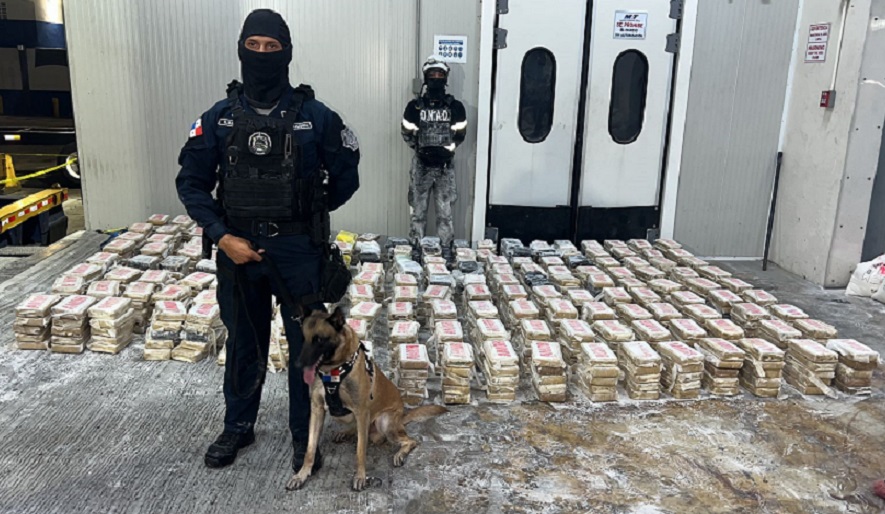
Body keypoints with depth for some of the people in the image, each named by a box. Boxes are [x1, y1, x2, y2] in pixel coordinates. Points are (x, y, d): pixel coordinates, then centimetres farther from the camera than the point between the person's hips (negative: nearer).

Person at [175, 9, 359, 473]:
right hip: (238, 248, 2)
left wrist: (309, 213, 9)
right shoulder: (219, 118, 0)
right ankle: (238, 427, 38)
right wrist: (222, 236, -8)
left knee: (306, 343, 9)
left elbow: (346, 174, 5)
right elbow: (191, 182, 2)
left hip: (298, 250, -1)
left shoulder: (315, 116, -6)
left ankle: (304, 435, 29)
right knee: (243, 343, 17)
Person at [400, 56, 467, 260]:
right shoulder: (415, 106, 3)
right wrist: (421, 150, -9)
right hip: (421, 164, 0)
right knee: (418, 207, 6)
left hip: (445, 165, 0)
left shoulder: (455, 107, 2)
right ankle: (415, 245, 16)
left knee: (445, 209, 2)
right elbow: (408, 134, 2)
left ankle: (446, 246, 12)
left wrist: (446, 151, -10)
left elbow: (459, 134, 2)